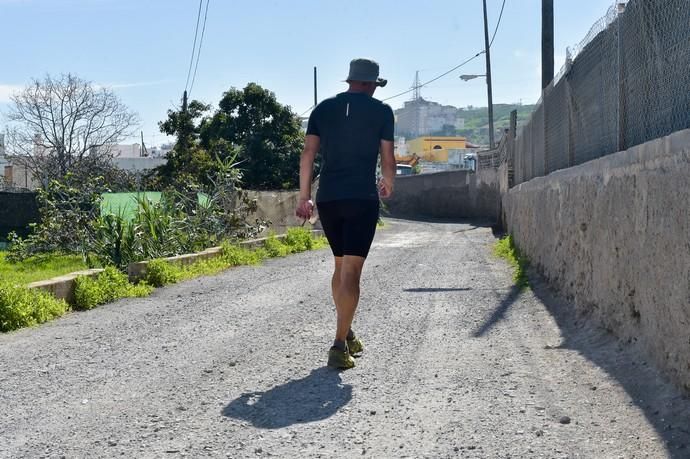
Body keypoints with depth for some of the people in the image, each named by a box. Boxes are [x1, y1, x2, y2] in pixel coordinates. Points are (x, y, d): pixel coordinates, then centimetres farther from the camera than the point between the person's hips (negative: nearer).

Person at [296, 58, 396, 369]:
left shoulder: (324, 108, 10)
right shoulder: (381, 111, 3)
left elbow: (308, 154, 5)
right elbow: (388, 159, 4)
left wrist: (304, 197, 9)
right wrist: (388, 186, 24)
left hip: (327, 198, 4)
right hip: (362, 198, -4)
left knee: (340, 265, 19)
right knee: (351, 272, -7)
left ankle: (347, 334, 29)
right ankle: (340, 346, -15)